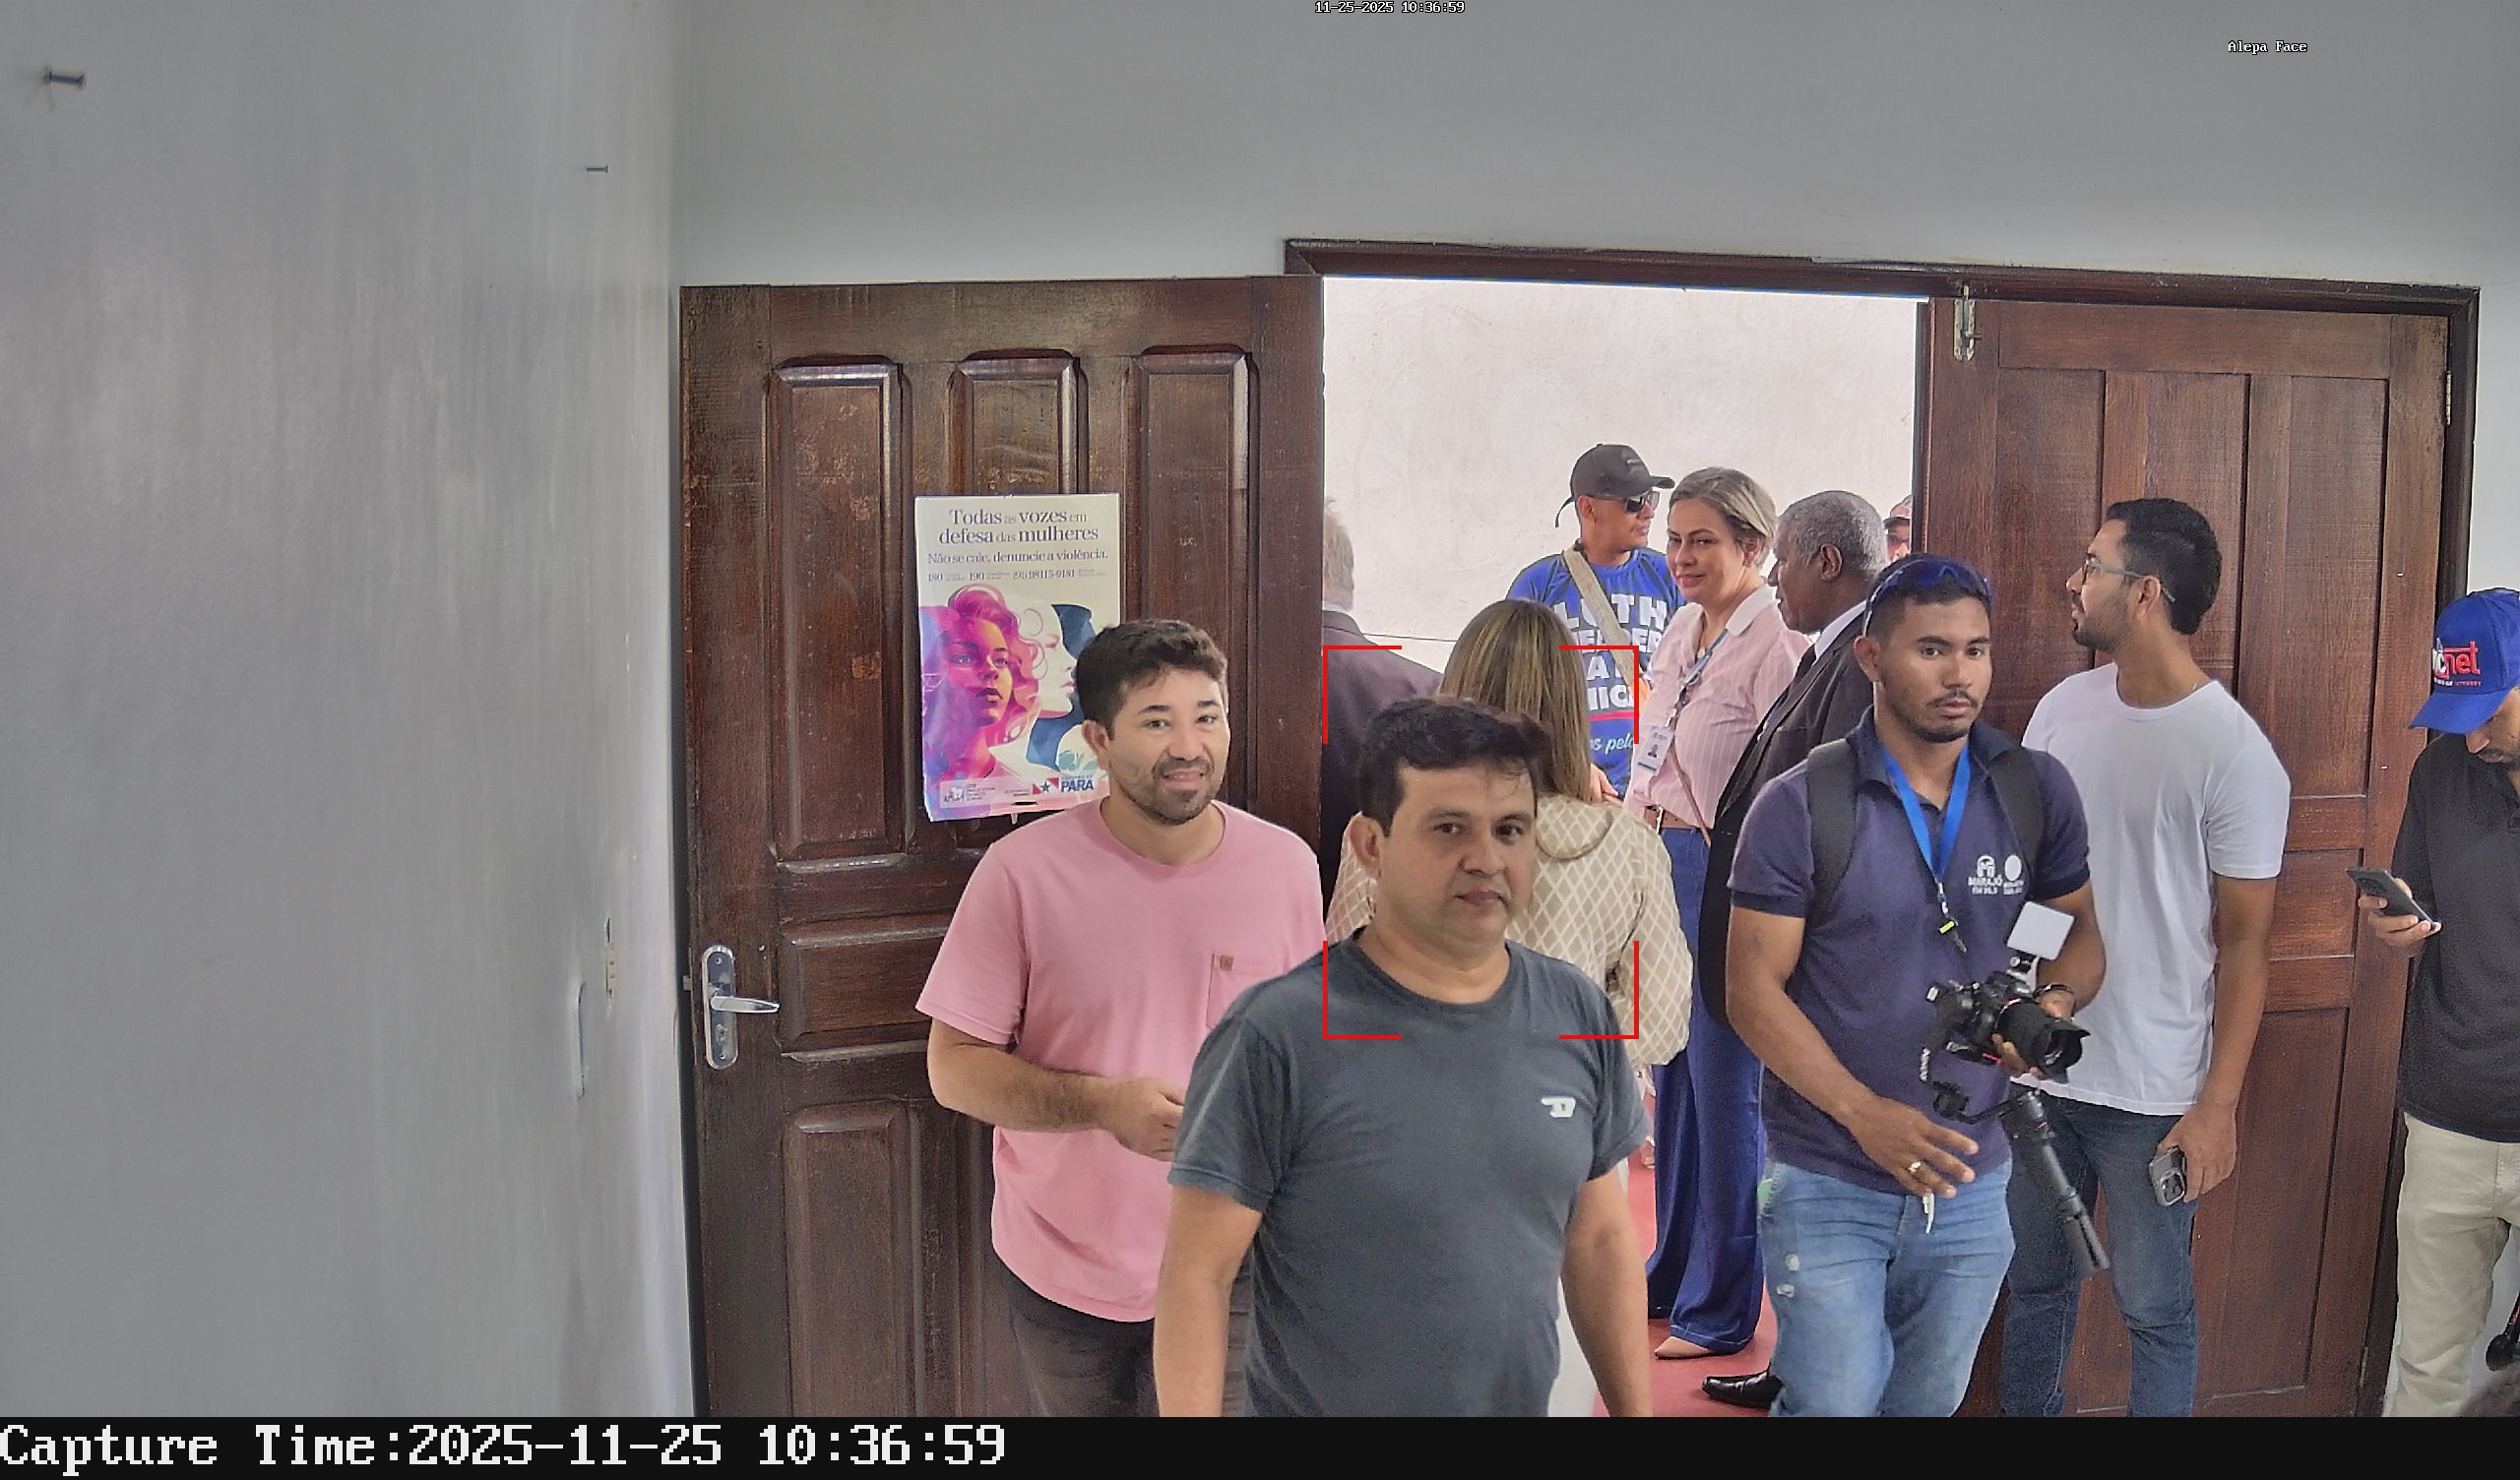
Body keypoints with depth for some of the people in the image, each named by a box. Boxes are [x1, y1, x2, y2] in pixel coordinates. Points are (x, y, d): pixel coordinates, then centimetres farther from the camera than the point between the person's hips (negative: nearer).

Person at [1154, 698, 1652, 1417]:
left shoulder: (1579, 1014, -4)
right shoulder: (1276, 1034, -20)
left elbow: (1599, 1237, 6)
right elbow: (1196, 1273, -16)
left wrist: (1634, 1407, 6)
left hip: (1528, 1399, 5)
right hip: (1317, 1398, -4)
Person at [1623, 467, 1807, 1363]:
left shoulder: (1776, 644, -13)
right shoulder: (1681, 632, 13)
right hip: (1661, 862, 8)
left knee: (1721, 1085, 1)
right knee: (1672, 1075, 17)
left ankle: (1720, 1308, 15)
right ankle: (1671, 1275, 32)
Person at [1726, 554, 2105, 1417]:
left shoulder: (2037, 791, -1)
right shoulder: (1799, 808, -12)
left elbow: (2086, 928, 11)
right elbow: (1752, 990, -12)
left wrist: (2056, 1003, -13)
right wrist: (1866, 1113, -22)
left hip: (1970, 1178, 4)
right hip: (1827, 1181, -4)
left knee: (1928, 1402, 19)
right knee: (1834, 1402, -1)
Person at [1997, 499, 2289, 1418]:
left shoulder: (2235, 754, -13)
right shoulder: (2063, 708, 3)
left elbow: (2243, 945, -10)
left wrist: (2218, 1106, -11)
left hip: (2151, 1094, -5)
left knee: (2153, 1306, 9)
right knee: (2035, 1281, 19)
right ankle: (2025, 1413, 36)